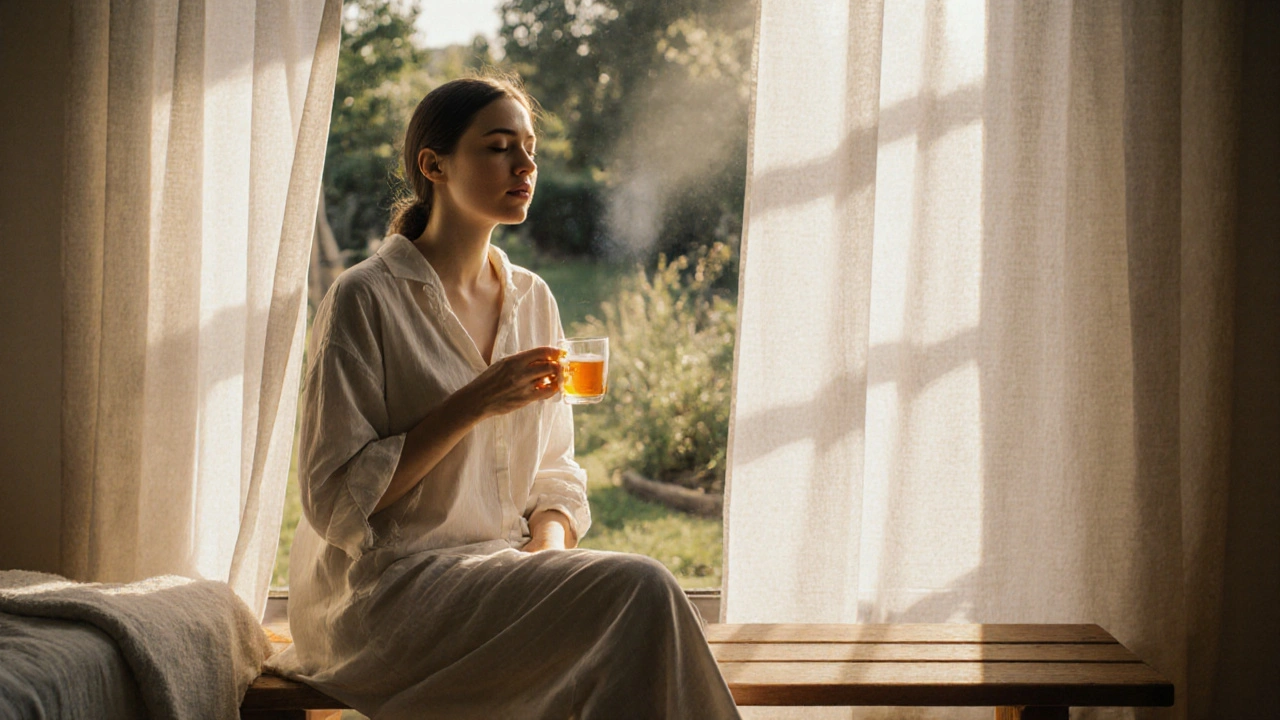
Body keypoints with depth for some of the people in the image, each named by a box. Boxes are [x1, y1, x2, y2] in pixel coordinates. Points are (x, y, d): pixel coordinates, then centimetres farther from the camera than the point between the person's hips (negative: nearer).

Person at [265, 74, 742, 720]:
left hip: (508, 569, 6)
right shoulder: (366, 299, -7)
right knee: (639, 589, -28)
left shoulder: (532, 300, 13)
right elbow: (335, 501, -11)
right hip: (389, 588, -6)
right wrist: (471, 406, -18)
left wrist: (550, 544, -6)